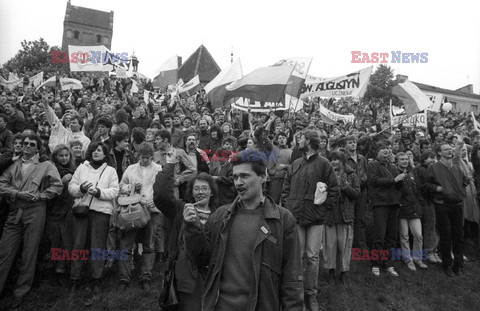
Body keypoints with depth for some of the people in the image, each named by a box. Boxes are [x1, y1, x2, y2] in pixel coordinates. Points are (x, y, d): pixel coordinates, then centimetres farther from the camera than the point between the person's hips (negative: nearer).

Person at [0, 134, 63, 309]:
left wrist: (39, 196, -11)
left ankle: (21, 291, 17)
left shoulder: (46, 165, 4)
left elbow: (57, 186, -3)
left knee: (29, 253, 4)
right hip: (14, 212, 3)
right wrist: (17, 193, -11)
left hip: (35, 212, -3)